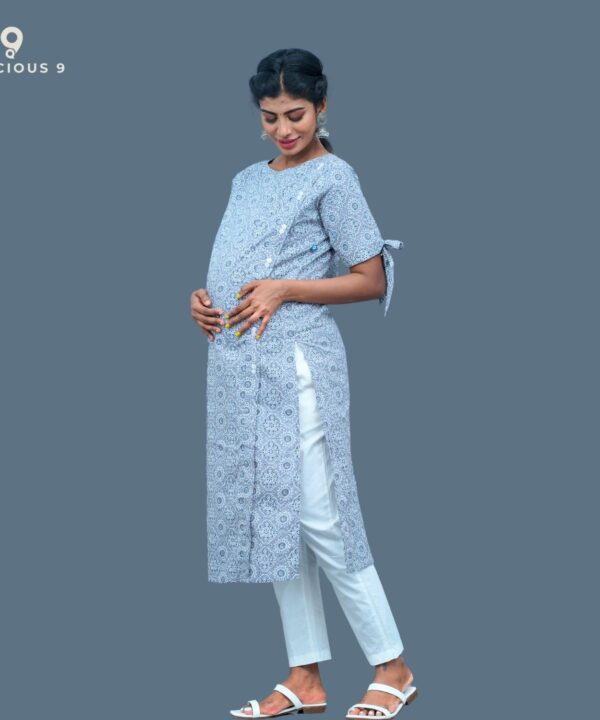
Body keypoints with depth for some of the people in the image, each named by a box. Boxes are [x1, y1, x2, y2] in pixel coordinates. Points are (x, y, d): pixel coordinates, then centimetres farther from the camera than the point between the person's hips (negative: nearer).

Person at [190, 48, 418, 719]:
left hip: (294, 367, -7)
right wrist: (202, 299, 4)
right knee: (272, 519, 8)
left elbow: (372, 280, -8)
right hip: (239, 365, 7)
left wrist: (283, 289, -16)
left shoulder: (332, 176, -4)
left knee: (320, 520, -7)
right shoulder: (247, 180, 18)